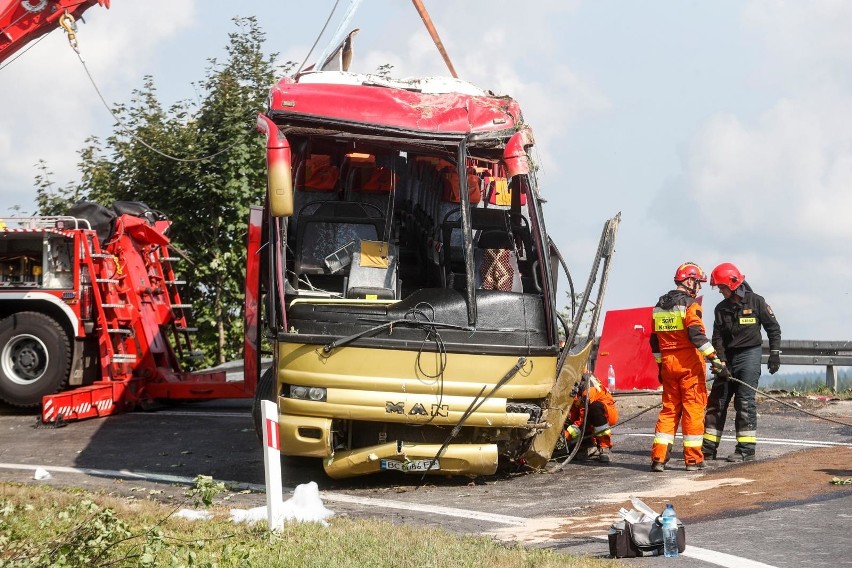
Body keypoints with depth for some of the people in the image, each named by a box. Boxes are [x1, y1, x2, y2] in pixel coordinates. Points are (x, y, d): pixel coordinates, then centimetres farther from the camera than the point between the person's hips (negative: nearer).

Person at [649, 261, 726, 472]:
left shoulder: (660, 305, 13)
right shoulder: (690, 304, -9)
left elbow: (655, 340, 17)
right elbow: (696, 334, -21)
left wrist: (660, 365, 23)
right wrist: (714, 358, -21)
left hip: (668, 364, 7)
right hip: (689, 364, -7)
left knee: (669, 409, 11)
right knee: (693, 409, -1)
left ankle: (658, 457, 4)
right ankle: (693, 459, 1)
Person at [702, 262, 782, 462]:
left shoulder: (756, 302, -3)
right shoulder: (721, 309, 9)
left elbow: (773, 328, 1)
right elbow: (717, 338, 3)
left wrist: (775, 354, -5)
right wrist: (721, 361, -11)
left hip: (749, 356, -5)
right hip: (728, 358, 5)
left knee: (745, 402, -10)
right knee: (716, 401, 3)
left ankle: (746, 449, -7)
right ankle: (708, 448, 9)